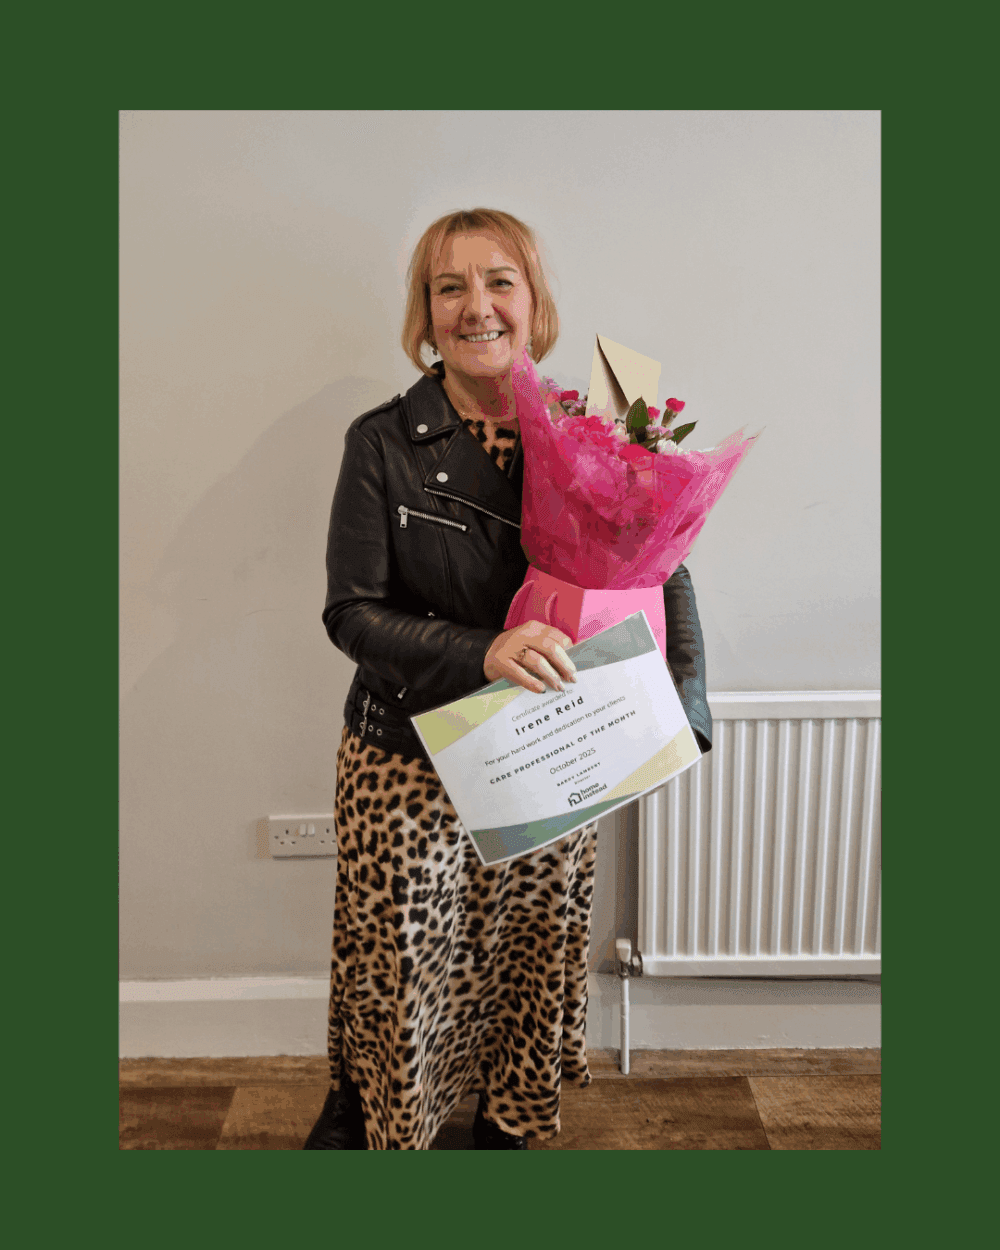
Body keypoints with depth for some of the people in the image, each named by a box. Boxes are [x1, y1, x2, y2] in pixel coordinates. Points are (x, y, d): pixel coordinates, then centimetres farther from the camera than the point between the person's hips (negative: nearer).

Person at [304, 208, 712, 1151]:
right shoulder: (381, 443, -8)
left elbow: (660, 572, 0)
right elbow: (352, 612, -12)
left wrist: (679, 709, -15)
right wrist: (481, 653, -28)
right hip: (407, 756, -2)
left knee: (534, 946, 17)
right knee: (395, 954, 13)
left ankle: (506, 1115, 48)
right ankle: (357, 1096, 47)